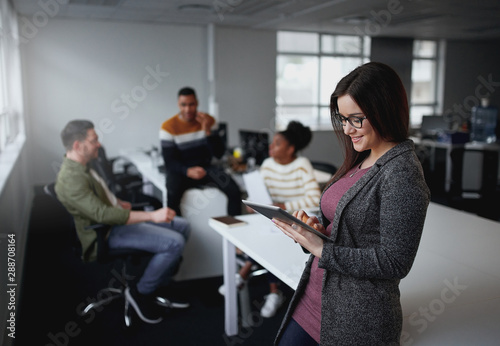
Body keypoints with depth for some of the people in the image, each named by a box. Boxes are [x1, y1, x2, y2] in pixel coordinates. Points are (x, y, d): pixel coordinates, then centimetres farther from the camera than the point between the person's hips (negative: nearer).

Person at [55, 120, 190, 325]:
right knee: (174, 243, -23)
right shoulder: (70, 179, -25)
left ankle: (159, 285, 14)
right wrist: (152, 215, -34)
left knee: (182, 227, 7)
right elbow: (103, 214, -33)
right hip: (107, 235, -10)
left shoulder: (80, 167, 8)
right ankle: (141, 292, -3)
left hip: (117, 219, 10)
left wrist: (118, 202, 18)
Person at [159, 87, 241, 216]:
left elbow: (219, 153, -6)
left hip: (205, 167, 2)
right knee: (172, 195, -35)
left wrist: (208, 131, -21)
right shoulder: (168, 127, -9)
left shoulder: (208, 121, -1)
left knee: (234, 191, -21)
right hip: (181, 170, -2)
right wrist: (188, 171, -30)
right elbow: (169, 162, -10)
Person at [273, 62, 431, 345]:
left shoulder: (403, 175, -20)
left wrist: (322, 250, -22)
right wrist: (318, 226, -5)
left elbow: (394, 264, -21)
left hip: (358, 318, -7)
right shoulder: (361, 160, 6)